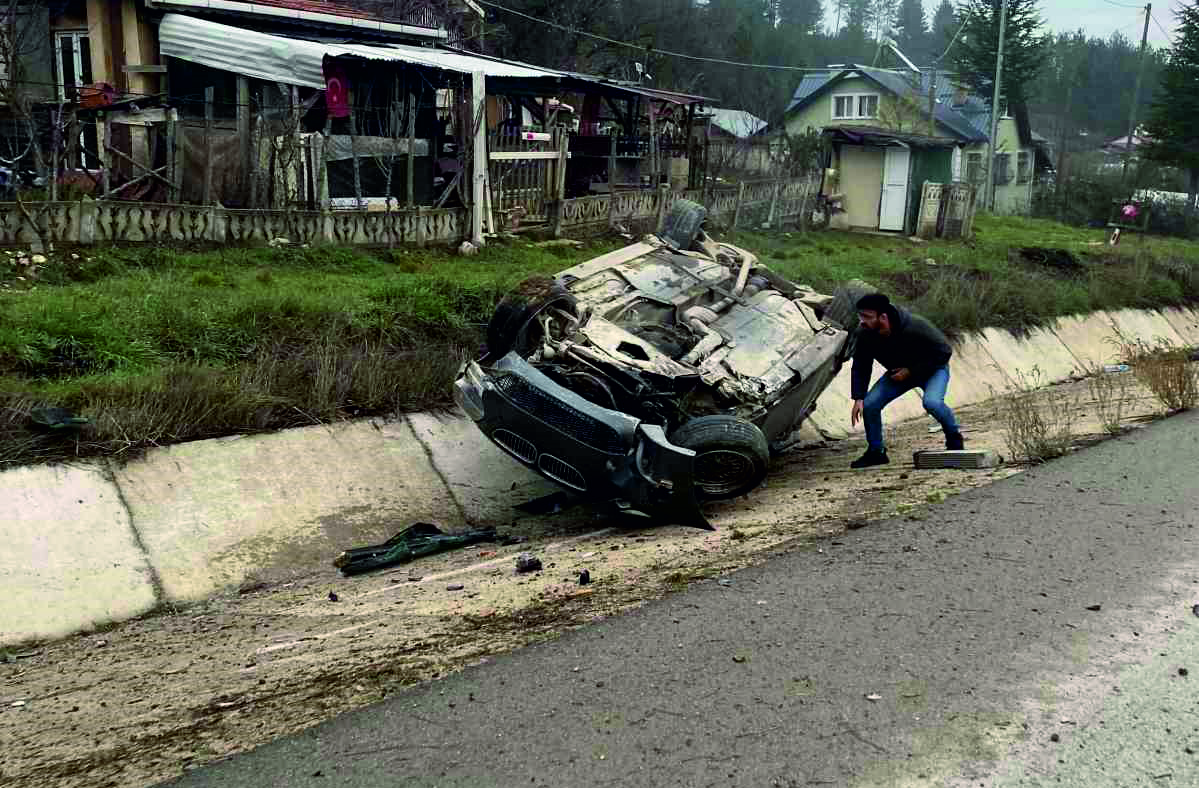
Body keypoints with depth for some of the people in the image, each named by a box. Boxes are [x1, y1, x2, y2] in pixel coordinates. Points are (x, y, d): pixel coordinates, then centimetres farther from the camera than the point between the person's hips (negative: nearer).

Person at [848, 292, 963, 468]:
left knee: (932, 402, -33)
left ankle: (954, 437, -2)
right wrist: (858, 398, -18)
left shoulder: (915, 327, -36)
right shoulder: (865, 335, -21)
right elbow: (860, 367, -6)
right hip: (899, 372, 5)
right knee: (869, 404, -10)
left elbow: (944, 351, -24)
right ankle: (876, 452, 10)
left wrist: (911, 371, -26)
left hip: (932, 369, -5)